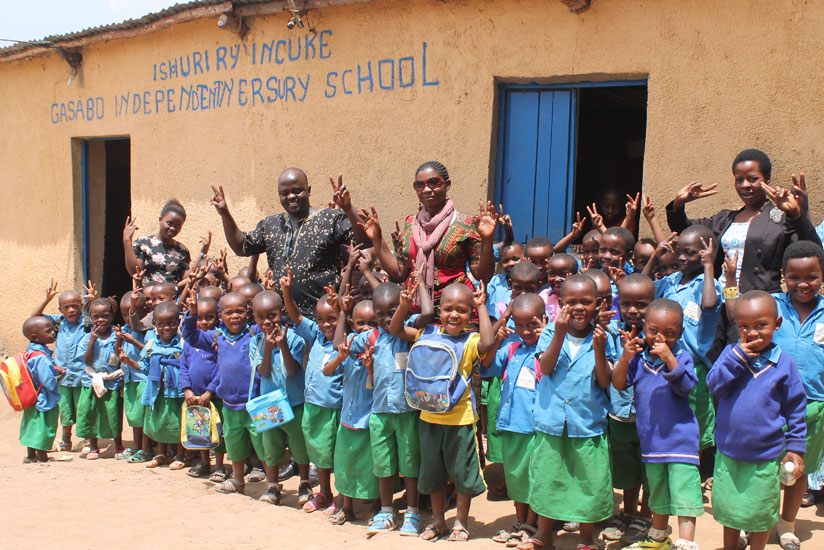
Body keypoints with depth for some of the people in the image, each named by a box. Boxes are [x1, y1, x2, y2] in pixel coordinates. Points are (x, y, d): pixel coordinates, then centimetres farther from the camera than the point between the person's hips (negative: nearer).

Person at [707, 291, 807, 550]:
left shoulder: (783, 362, -7)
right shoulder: (731, 353, -4)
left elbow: (795, 407, 0)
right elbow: (715, 386, -15)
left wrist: (796, 446, -1)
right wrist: (737, 357, -23)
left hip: (766, 457, -1)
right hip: (728, 452, 1)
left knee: (760, 514, 14)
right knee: (728, 509, 16)